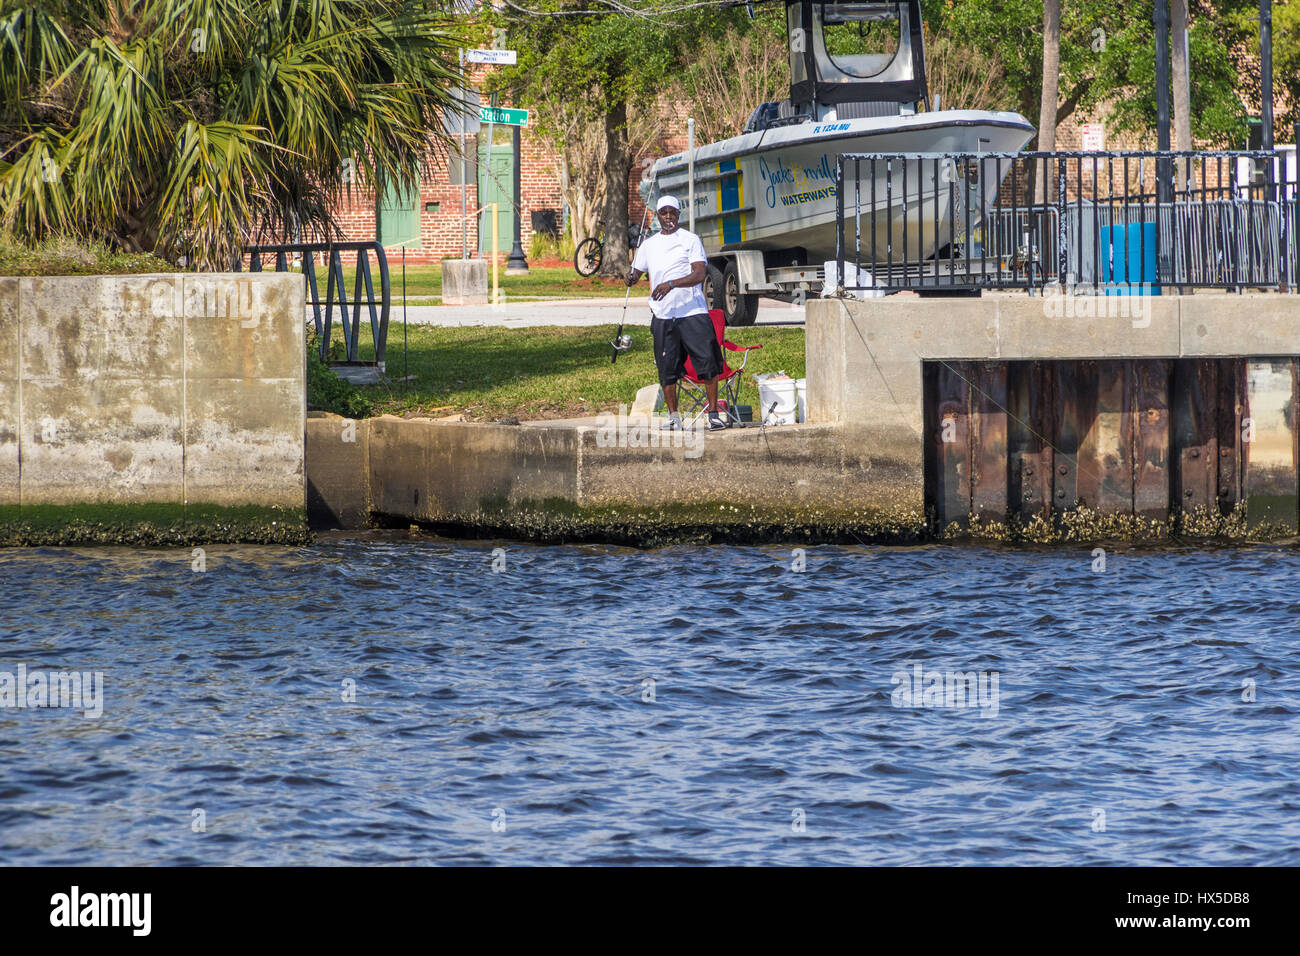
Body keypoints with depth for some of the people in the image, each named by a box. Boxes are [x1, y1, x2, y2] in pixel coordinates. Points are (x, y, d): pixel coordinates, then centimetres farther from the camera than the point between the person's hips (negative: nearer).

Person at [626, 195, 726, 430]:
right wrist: (632, 278, -3)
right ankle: (673, 416, 10)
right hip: (662, 315, 4)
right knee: (667, 368, 2)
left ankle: (713, 413, -2)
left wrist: (671, 284, -22)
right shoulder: (649, 245, 16)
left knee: (708, 362, -8)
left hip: (693, 312, -4)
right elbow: (637, 271, 23)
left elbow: (699, 275, -9)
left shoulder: (690, 240, 2)